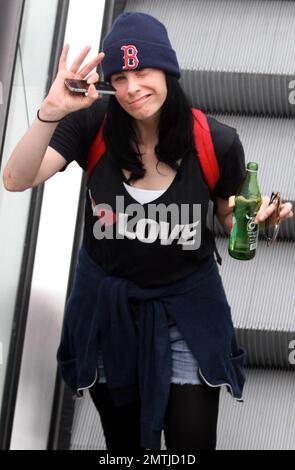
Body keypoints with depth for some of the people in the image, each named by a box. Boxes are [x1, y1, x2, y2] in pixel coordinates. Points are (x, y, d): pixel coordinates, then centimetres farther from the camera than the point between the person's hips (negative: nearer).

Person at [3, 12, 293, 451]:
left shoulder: (217, 143, -18)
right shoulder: (93, 124, -18)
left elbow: (233, 220, 0)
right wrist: (51, 113, -41)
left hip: (185, 308, -1)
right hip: (106, 305, 1)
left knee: (192, 441, 3)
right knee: (123, 440, 19)